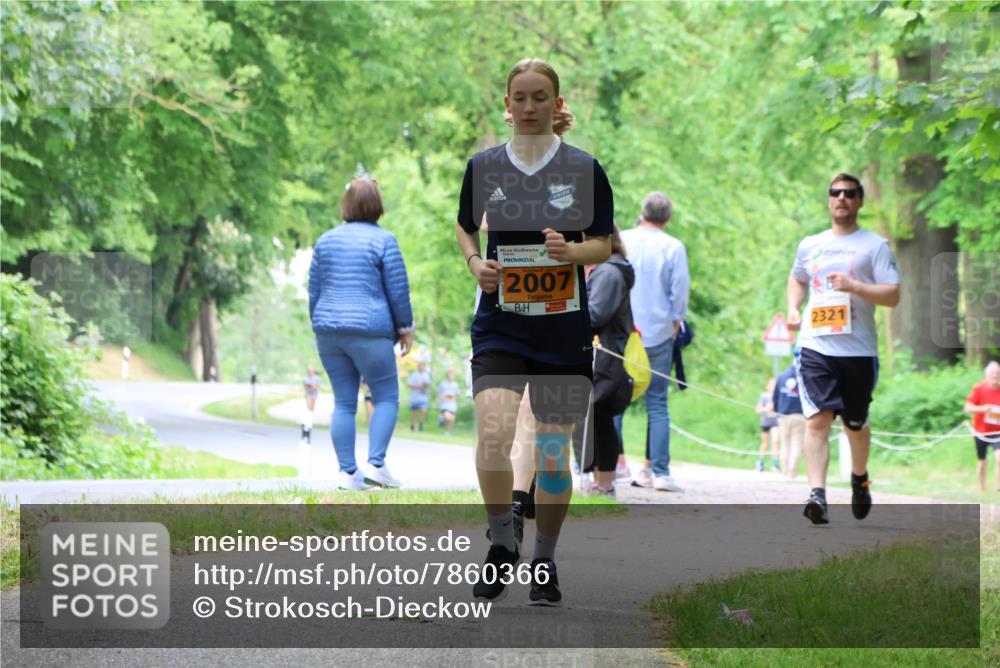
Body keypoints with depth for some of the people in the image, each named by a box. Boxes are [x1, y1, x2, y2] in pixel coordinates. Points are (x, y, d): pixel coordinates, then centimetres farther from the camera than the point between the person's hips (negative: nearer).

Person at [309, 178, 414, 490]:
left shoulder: (326, 240, 8)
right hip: (369, 331, -5)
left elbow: (314, 291, 10)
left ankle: (348, 473, 4)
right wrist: (406, 328, 4)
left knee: (344, 402, 8)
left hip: (330, 329, 5)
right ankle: (376, 464, -9)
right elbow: (398, 291, -7)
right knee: (386, 398, 4)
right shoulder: (383, 241, -6)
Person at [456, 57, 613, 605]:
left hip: (564, 328, 0)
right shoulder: (483, 166, 3)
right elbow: (464, 227, 18)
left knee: (553, 452, 6)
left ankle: (545, 564, 23)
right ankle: (501, 545, -2)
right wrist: (475, 262, -2)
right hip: (500, 324, 0)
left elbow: (604, 244, 6)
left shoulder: (584, 168, 0)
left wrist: (572, 250, -16)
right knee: (493, 433, -22)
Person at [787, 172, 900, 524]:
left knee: (856, 425, 10)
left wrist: (854, 286, -19)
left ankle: (859, 479, 38)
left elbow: (893, 296, -5)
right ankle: (817, 494, -22)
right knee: (817, 419, -15)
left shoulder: (875, 245, 2)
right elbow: (797, 279, 33)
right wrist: (793, 310, 14)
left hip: (858, 350, -1)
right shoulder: (810, 245, 14)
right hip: (815, 347, 2)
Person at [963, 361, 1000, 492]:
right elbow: (967, 408, -10)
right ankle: (982, 490, 24)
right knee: (982, 462, 9)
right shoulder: (979, 388, -8)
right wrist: (982, 408, -26)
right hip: (981, 431, 0)